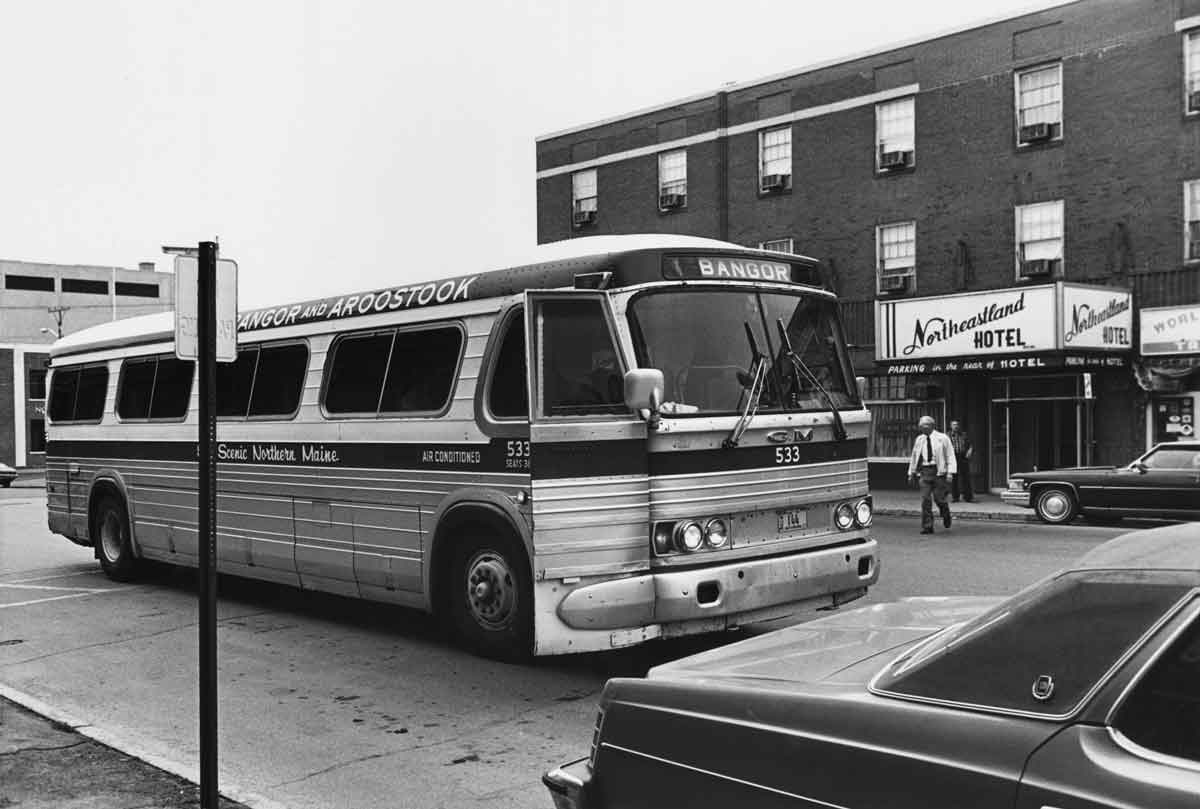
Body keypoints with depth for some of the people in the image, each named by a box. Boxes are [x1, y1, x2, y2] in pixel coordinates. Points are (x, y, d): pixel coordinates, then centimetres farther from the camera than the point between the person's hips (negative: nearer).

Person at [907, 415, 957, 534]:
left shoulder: (942, 438, 1)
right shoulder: (919, 440, 12)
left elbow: (950, 456, -2)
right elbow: (914, 457, 20)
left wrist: (950, 472, -12)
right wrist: (911, 473, 19)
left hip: (938, 471, -3)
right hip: (924, 472, 3)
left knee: (939, 498, -3)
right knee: (925, 499, -5)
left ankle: (946, 515, 30)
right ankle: (927, 527, -2)